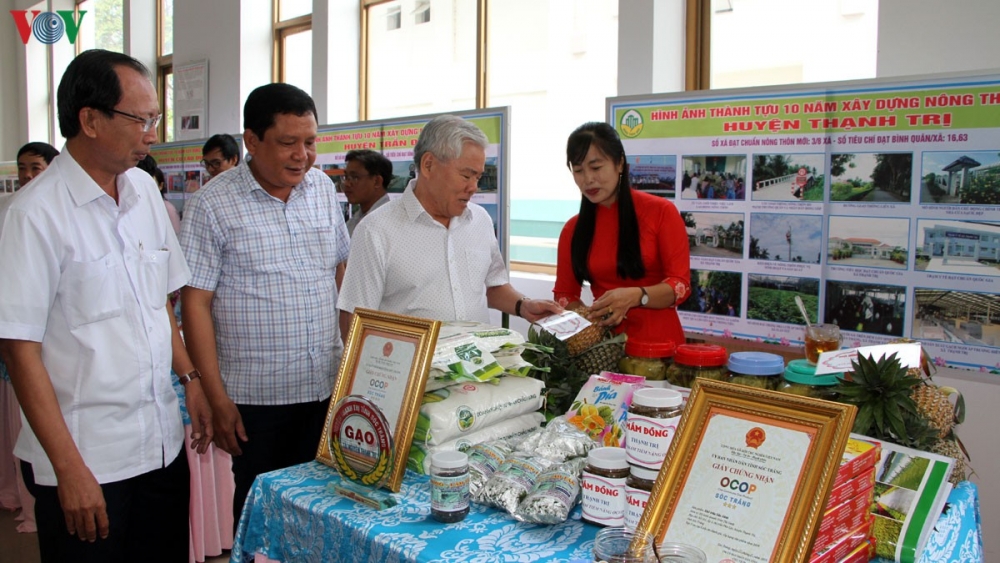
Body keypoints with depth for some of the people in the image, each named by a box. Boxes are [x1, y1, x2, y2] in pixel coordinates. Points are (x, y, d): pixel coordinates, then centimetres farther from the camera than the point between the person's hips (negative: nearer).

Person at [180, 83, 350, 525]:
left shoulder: (323, 189, 7)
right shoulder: (212, 206, -8)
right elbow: (195, 305, -9)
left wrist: (354, 356, 10)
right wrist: (216, 399, -11)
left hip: (327, 387, 4)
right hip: (255, 396, -4)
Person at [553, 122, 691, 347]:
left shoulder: (661, 212, 0)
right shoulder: (572, 229, 9)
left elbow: (680, 284, -4)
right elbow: (564, 293, 11)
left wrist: (635, 296, -21)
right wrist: (590, 316, -9)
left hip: (658, 343, -2)